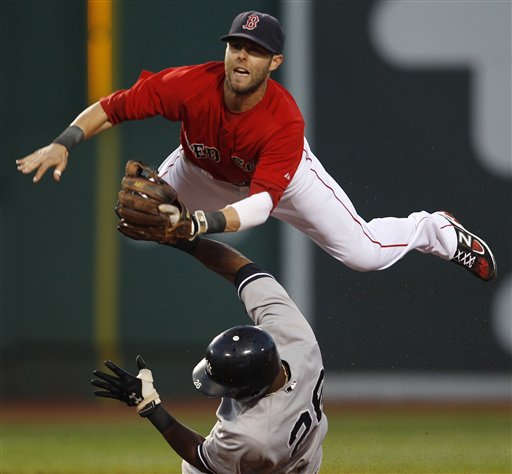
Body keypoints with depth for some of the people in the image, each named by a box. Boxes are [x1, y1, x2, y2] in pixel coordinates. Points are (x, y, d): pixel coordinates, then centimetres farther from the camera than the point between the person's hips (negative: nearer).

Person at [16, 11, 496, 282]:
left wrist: (203, 223, -66)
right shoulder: (190, 85, -37)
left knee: (364, 253, -9)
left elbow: (261, 202, -49)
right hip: (204, 172, 3)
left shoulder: (286, 121, -40)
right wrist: (64, 144, -48)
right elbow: (109, 108, -31)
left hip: (283, 174, -2)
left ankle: (437, 228, 22)